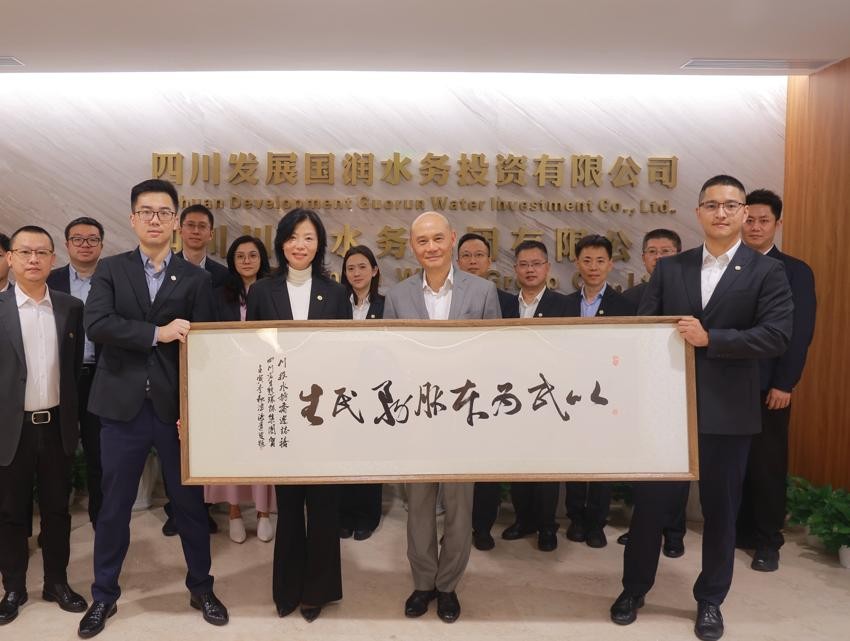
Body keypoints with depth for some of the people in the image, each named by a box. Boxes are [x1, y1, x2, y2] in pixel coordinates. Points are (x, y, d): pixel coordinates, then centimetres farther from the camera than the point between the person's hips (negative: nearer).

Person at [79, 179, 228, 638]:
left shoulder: (196, 278, 4)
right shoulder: (110, 270, 5)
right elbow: (95, 324, -11)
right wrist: (156, 333, -19)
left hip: (176, 407, 0)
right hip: (123, 407, 0)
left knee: (190, 502, 10)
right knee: (113, 507, 11)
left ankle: (201, 588, 30)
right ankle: (104, 596, 31)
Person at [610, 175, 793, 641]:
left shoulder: (766, 271, -1)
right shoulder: (669, 268, 6)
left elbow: (777, 336, -12)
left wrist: (710, 338, -20)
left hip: (727, 411, -1)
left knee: (720, 510, 12)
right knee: (650, 502, 10)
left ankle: (710, 600, 33)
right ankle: (634, 589, 29)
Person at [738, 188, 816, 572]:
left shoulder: (795, 271, 2)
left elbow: (800, 334, -5)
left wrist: (784, 384, -11)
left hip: (769, 386, -2)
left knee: (767, 465, 5)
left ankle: (768, 541, 18)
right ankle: (738, 530, 23)